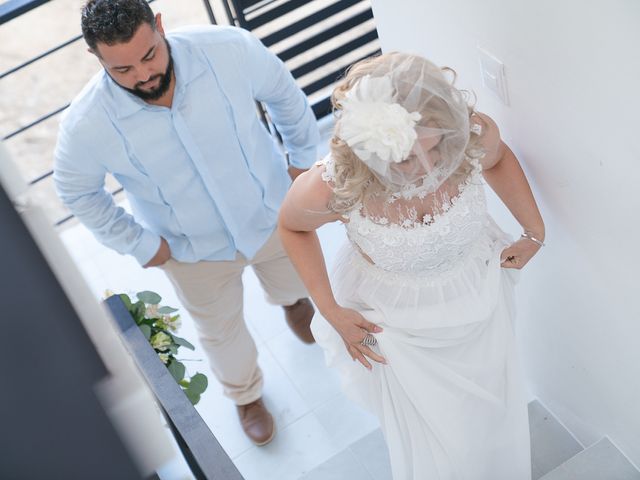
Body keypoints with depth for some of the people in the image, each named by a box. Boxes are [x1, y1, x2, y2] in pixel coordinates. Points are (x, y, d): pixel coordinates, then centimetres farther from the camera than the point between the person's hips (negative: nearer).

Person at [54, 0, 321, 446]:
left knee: (297, 286, 31)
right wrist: (138, 243, -8)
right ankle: (246, 394, 59)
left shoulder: (229, 49, -31)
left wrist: (303, 158, 1)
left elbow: (283, 92, -9)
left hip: (272, 213, 1)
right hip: (196, 250, -1)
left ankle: (293, 300, 73)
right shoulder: (87, 124, -31)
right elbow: (77, 191, -9)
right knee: (222, 331, 25)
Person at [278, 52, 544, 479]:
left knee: (493, 426, 29)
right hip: (399, 322, -3)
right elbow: (293, 227, -10)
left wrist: (535, 230, -5)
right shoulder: (330, 189, -37)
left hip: (478, 296, 3)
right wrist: (331, 311, -10)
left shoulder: (475, 134, -31)